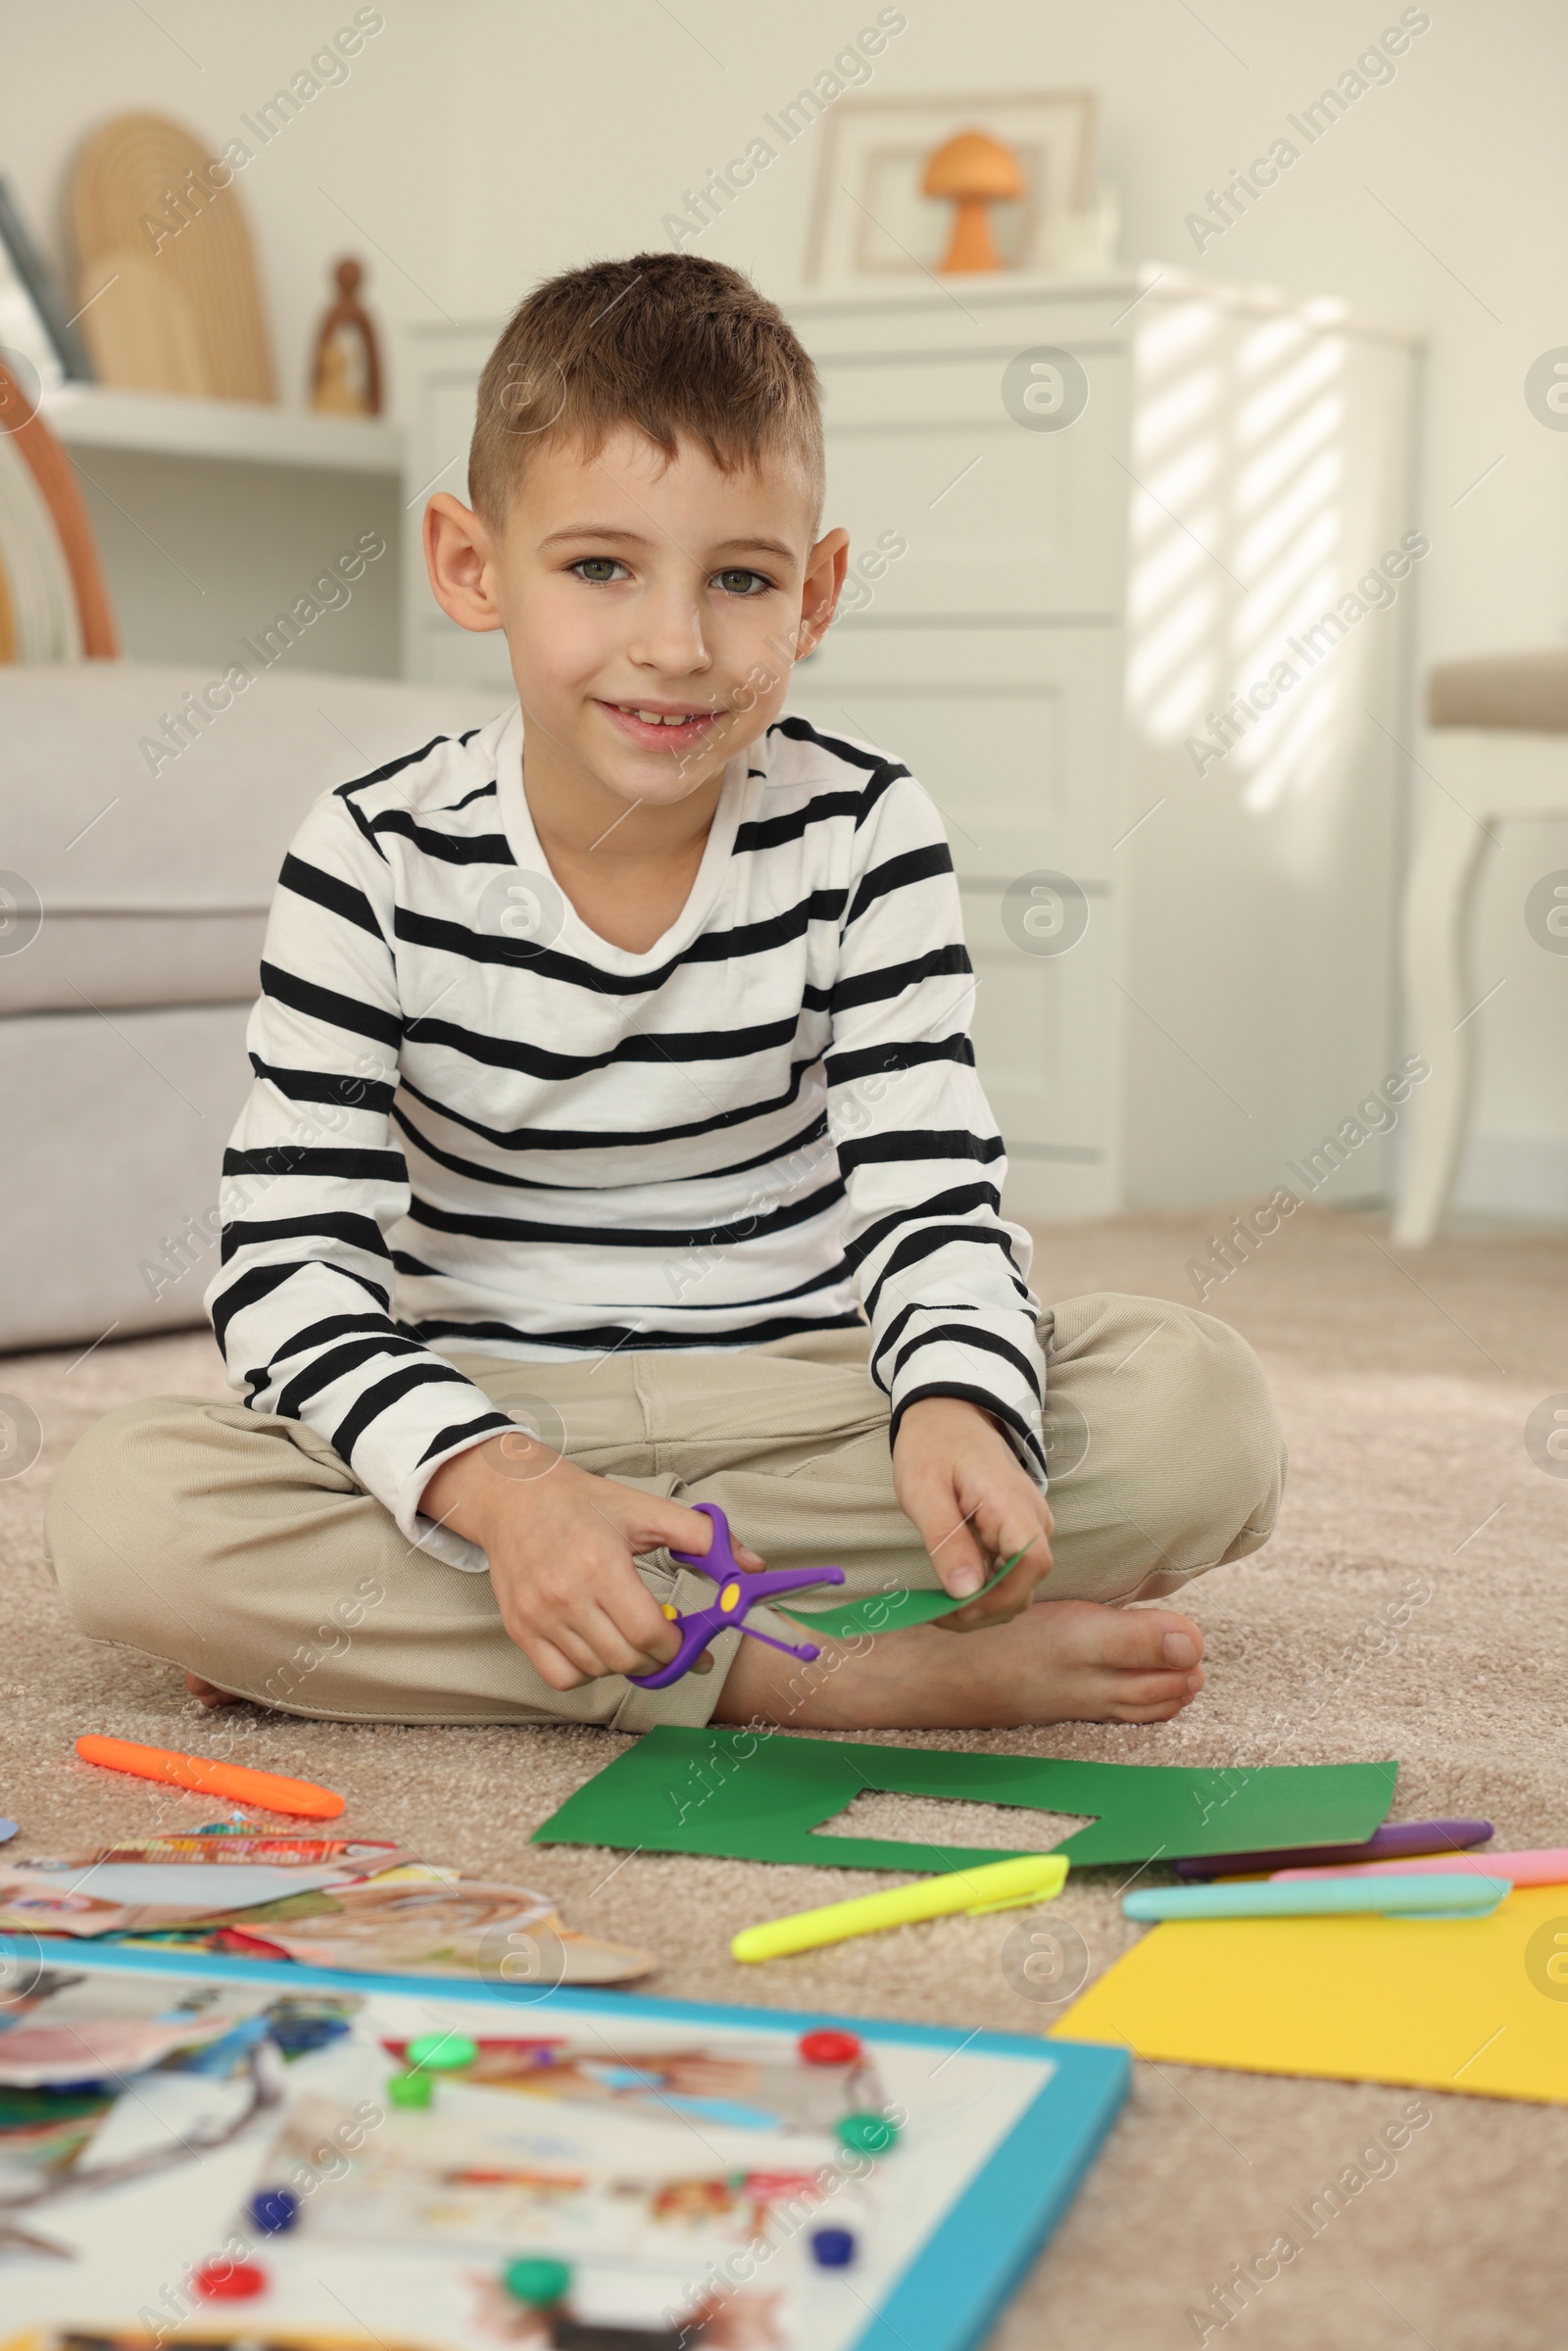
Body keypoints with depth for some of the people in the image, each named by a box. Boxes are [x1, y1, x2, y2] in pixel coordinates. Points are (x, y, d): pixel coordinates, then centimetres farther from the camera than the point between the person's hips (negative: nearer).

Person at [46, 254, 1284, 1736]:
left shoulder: (865, 837, -7)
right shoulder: (378, 862, -11)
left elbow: (929, 1197, -11)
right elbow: (288, 1265, -16)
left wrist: (955, 1407, -35)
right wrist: (494, 1486, -36)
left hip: (797, 1397, 2)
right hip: (478, 1409, -1)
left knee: (1200, 1410, -23)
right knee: (119, 1510, -29)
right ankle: (831, 1680, -28)